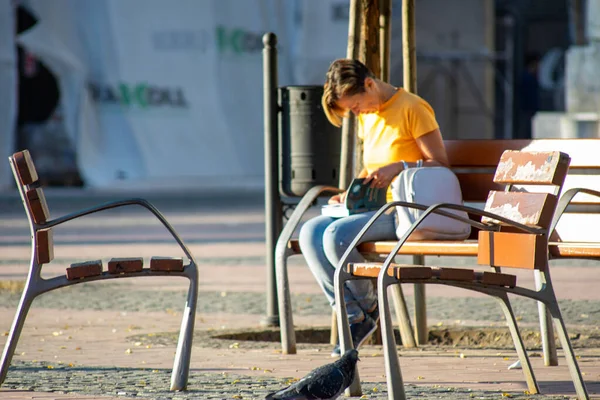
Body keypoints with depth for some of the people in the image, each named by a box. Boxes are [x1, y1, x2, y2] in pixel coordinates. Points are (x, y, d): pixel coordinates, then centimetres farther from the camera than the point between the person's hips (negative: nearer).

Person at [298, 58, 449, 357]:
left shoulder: (412, 107, -8)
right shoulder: (367, 117, 16)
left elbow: (440, 164, -9)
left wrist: (399, 167, -23)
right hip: (375, 209, 8)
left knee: (337, 235, -29)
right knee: (310, 232, -15)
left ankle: (368, 307, -5)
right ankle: (353, 315, -16)